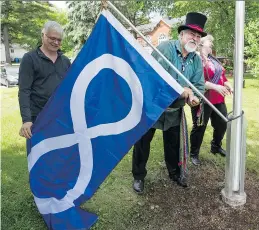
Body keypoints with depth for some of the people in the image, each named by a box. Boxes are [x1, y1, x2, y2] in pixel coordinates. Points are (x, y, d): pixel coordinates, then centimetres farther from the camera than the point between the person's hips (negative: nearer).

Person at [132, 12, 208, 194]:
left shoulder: (197, 60, 2)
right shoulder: (165, 48, -18)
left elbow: (199, 85, 0)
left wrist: (194, 97, -24)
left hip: (175, 110, 6)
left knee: (174, 144, 19)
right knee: (142, 142, 5)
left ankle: (174, 173, 41)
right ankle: (139, 176, 25)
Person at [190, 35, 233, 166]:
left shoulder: (213, 59, 15)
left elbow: (221, 75, 21)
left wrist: (228, 85, 3)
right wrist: (216, 87, -25)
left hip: (218, 100, 9)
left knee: (222, 124, 18)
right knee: (199, 127, 3)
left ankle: (216, 147, 41)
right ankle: (194, 154, 20)